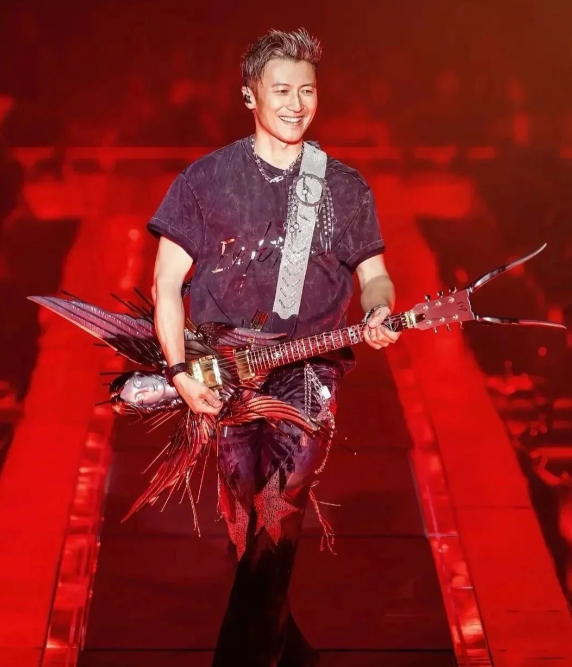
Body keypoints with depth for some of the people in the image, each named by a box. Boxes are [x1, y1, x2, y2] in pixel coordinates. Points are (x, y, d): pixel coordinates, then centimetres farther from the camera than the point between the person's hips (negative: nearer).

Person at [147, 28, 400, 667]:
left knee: (278, 515, -12)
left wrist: (377, 310, -7)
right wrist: (180, 369, -8)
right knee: (248, 529, 1)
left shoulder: (345, 186, 10)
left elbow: (373, 272, 17)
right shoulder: (206, 178, 4)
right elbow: (166, 281, 2)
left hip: (310, 371, 1)